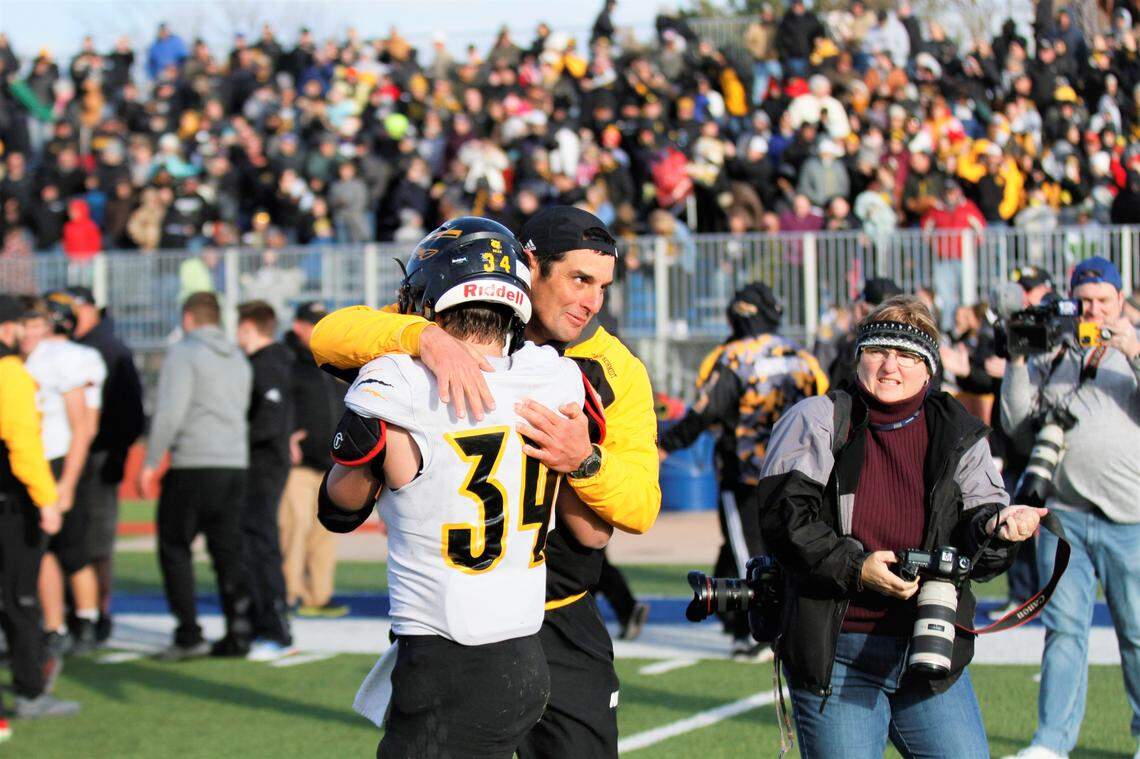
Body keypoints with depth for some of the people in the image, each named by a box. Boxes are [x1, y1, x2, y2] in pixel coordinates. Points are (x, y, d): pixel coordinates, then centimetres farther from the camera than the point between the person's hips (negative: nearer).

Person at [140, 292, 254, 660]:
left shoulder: (184, 352, -5)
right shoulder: (239, 359, 18)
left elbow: (170, 411, -13)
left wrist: (151, 463, -10)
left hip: (193, 464, -6)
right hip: (235, 464, 6)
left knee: (175, 548, 2)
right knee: (229, 552, 9)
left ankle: (188, 633, -5)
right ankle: (238, 633, 4)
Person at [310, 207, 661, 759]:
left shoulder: (615, 371, 1)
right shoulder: (456, 335, -4)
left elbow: (641, 507, -7)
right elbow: (331, 336, -17)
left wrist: (585, 461, -28)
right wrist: (425, 338, -35)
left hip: (561, 627, 2)